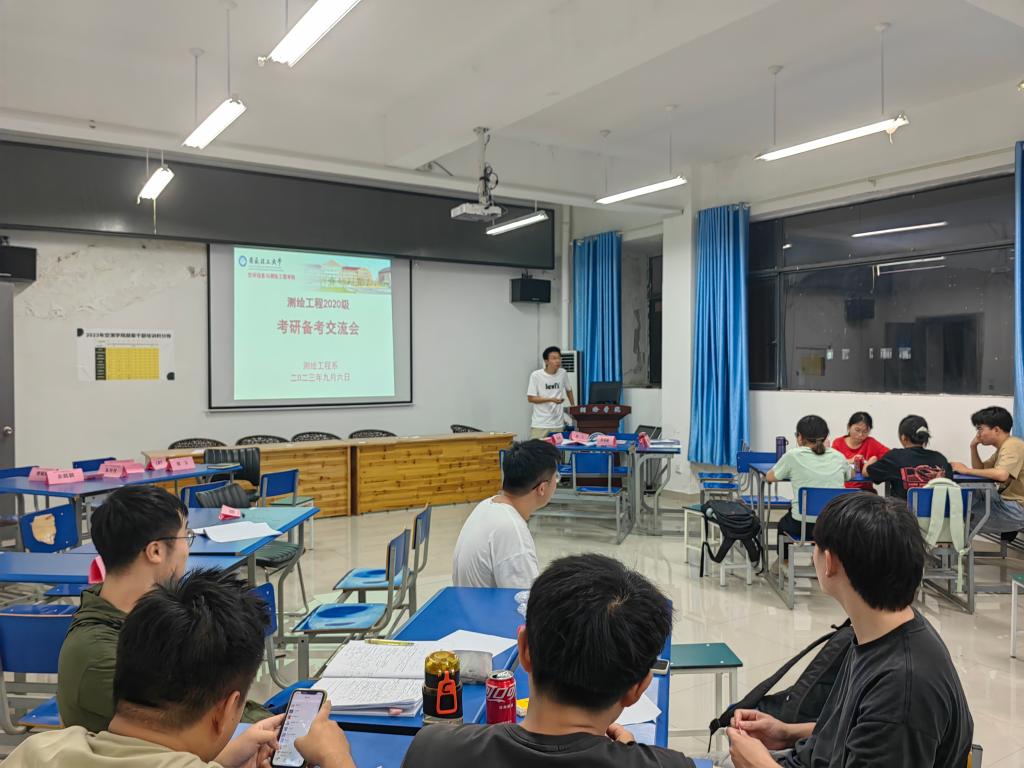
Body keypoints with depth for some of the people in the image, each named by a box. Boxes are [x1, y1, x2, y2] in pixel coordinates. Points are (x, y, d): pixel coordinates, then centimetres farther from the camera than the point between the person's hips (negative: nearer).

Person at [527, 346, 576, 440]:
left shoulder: (563, 374, 2)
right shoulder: (536, 375, -9)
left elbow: (569, 390, 21)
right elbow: (530, 398, -8)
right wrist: (551, 399, -16)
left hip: (558, 424, 3)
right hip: (540, 424, -3)